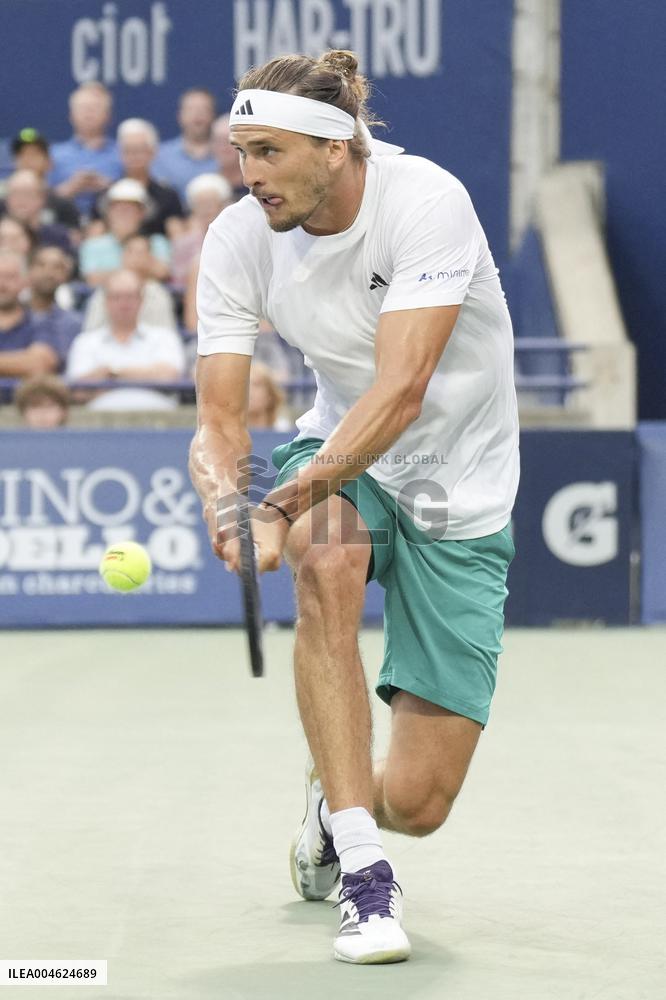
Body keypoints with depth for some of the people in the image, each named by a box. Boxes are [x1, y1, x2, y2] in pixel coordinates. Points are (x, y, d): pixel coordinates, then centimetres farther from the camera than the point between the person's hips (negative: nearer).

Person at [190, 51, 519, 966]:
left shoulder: (426, 200, -25)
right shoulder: (239, 238, -13)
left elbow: (401, 391, -34)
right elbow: (220, 420, -14)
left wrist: (289, 499, -44)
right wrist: (223, 499, -37)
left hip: (459, 490, -2)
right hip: (337, 457, 2)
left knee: (418, 803, -8)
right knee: (328, 560, -38)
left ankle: (333, 803, 34)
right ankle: (362, 879, -29)